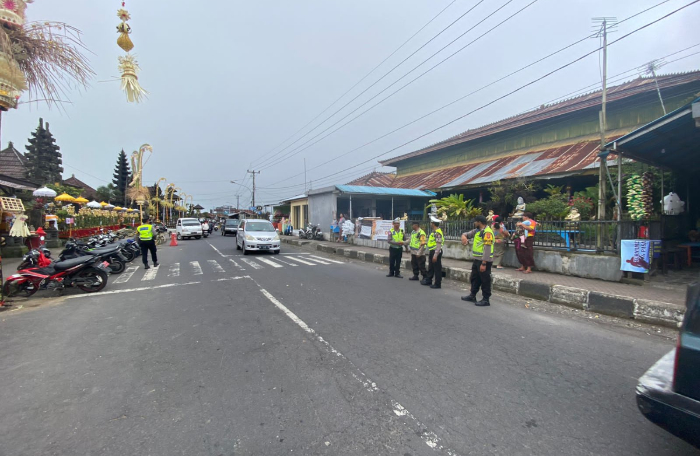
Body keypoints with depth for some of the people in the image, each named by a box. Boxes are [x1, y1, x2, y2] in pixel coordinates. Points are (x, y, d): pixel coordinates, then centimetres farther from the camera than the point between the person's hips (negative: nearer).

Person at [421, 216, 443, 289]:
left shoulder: (438, 232, -19)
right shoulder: (434, 231, 14)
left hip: (436, 252, -10)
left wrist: (435, 255, -26)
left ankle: (438, 284, 7)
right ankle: (428, 280, 32)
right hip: (432, 251, 10)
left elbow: (439, 244, -24)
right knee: (430, 267, 20)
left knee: (437, 269, -1)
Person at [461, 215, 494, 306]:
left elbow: (487, 249, -22)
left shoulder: (487, 232, -18)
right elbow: (467, 234, 19)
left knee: (485, 280, 0)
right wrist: (464, 236, -8)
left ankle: (486, 299, 10)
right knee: (474, 278, 19)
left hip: (484, 261, -10)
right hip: (477, 259, 10)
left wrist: (484, 263, -24)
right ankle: (472, 296, 32)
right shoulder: (477, 231, 11)